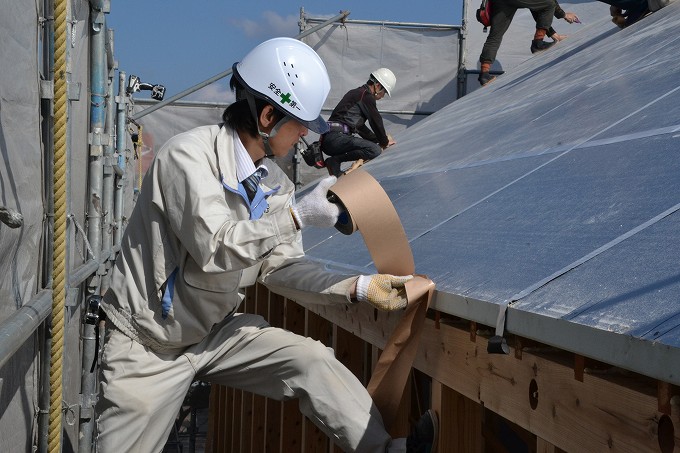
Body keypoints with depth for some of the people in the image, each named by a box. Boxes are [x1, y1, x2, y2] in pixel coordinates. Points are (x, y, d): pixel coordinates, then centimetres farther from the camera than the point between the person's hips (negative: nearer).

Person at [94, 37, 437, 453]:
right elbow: (215, 246, -31)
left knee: (312, 361, -11)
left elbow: (281, 267, 0)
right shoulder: (189, 154, -22)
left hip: (218, 332, 6)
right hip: (148, 345, -5)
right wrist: (297, 216, -29)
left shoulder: (275, 184, 0)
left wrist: (356, 288, -13)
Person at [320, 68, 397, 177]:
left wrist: (379, 139, 36)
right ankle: (335, 161, -16)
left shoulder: (355, 93, 29)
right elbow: (375, 121, 1)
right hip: (336, 138, -10)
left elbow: (360, 126, 36)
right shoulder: (366, 95, -2)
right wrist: (384, 142, 15)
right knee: (375, 150, -23)